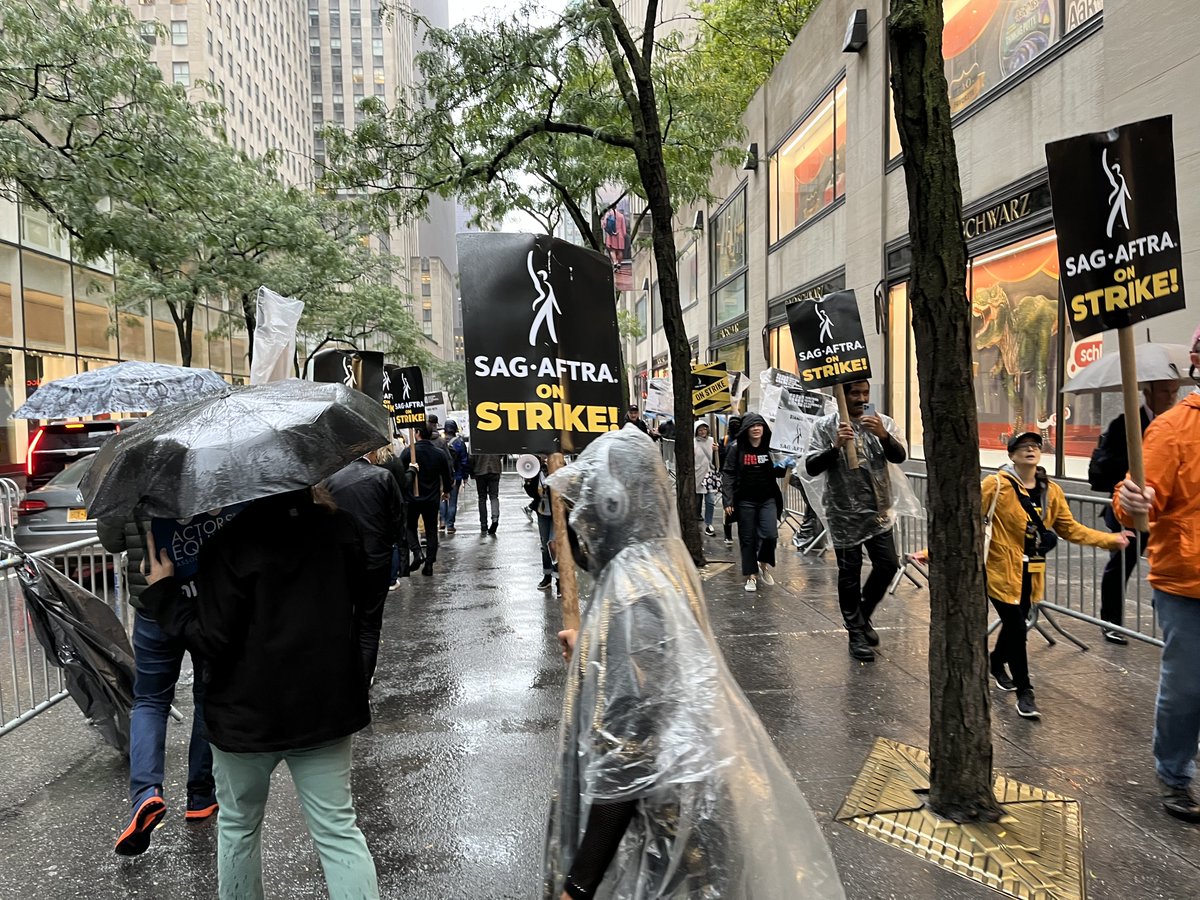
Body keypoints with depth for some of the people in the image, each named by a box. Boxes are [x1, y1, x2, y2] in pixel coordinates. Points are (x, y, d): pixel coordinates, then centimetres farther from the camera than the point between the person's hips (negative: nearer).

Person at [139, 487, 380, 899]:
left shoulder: (228, 543, -18)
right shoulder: (341, 529, -6)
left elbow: (213, 640, -15)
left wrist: (162, 592, -4)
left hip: (249, 713, -3)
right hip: (325, 706, 3)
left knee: (239, 826, 22)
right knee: (338, 829, 10)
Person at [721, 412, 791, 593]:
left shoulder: (769, 449, 5)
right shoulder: (737, 450, -3)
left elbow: (776, 473, 13)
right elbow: (728, 475, -6)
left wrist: (784, 467, -10)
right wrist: (728, 500, -14)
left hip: (768, 499, 2)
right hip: (745, 501, -1)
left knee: (770, 534, -11)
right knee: (748, 539, 4)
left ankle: (763, 564, 17)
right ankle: (751, 575, 17)